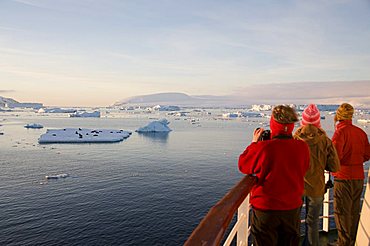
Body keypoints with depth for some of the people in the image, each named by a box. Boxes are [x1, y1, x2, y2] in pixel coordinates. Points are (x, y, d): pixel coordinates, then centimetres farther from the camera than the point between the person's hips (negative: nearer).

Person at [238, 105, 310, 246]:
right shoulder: (302, 147, -13)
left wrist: (254, 143, 3)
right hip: (293, 208, 4)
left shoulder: (262, 147, -25)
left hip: (265, 209, -3)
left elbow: (243, 165, -7)